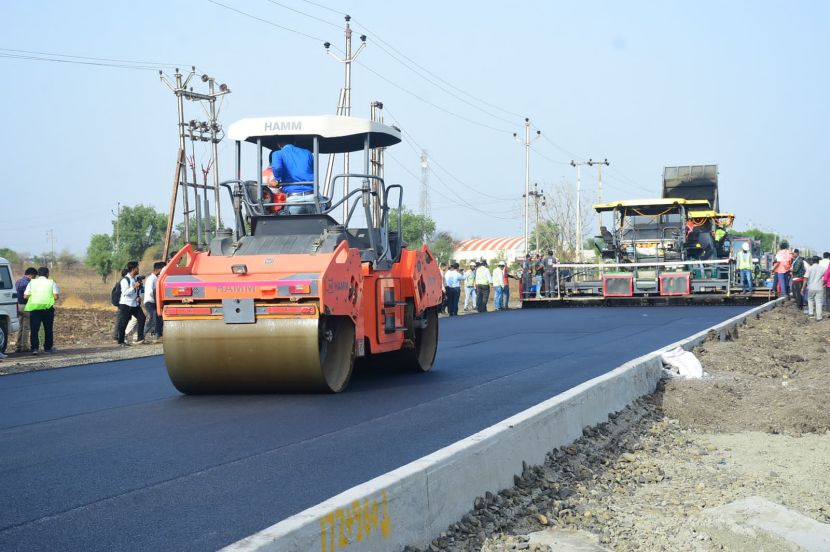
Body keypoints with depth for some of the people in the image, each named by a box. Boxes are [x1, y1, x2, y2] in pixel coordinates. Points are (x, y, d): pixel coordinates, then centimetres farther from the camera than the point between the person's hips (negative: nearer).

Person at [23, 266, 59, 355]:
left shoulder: (32, 282, 7)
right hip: (48, 308, 0)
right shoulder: (51, 282, 4)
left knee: (34, 329, 0)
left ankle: (34, 348, -10)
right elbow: (56, 296, -6)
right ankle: (48, 348, 17)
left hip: (34, 308, 0)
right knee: (48, 329, 12)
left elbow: (25, 296, 1)